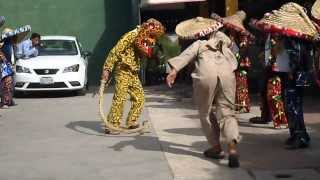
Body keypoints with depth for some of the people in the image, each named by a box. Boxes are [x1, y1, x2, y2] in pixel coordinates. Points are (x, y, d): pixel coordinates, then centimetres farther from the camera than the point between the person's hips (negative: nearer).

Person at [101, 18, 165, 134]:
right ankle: (112, 126, -10)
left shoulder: (145, 40, 10)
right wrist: (107, 69, -21)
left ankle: (131, 122, 18)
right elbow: (115, 51, -17)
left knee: (139, 98, 8)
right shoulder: (131, 36, -14)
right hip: (123, 70, -8)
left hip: (133, 73, 8)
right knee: (120, 98, -12)